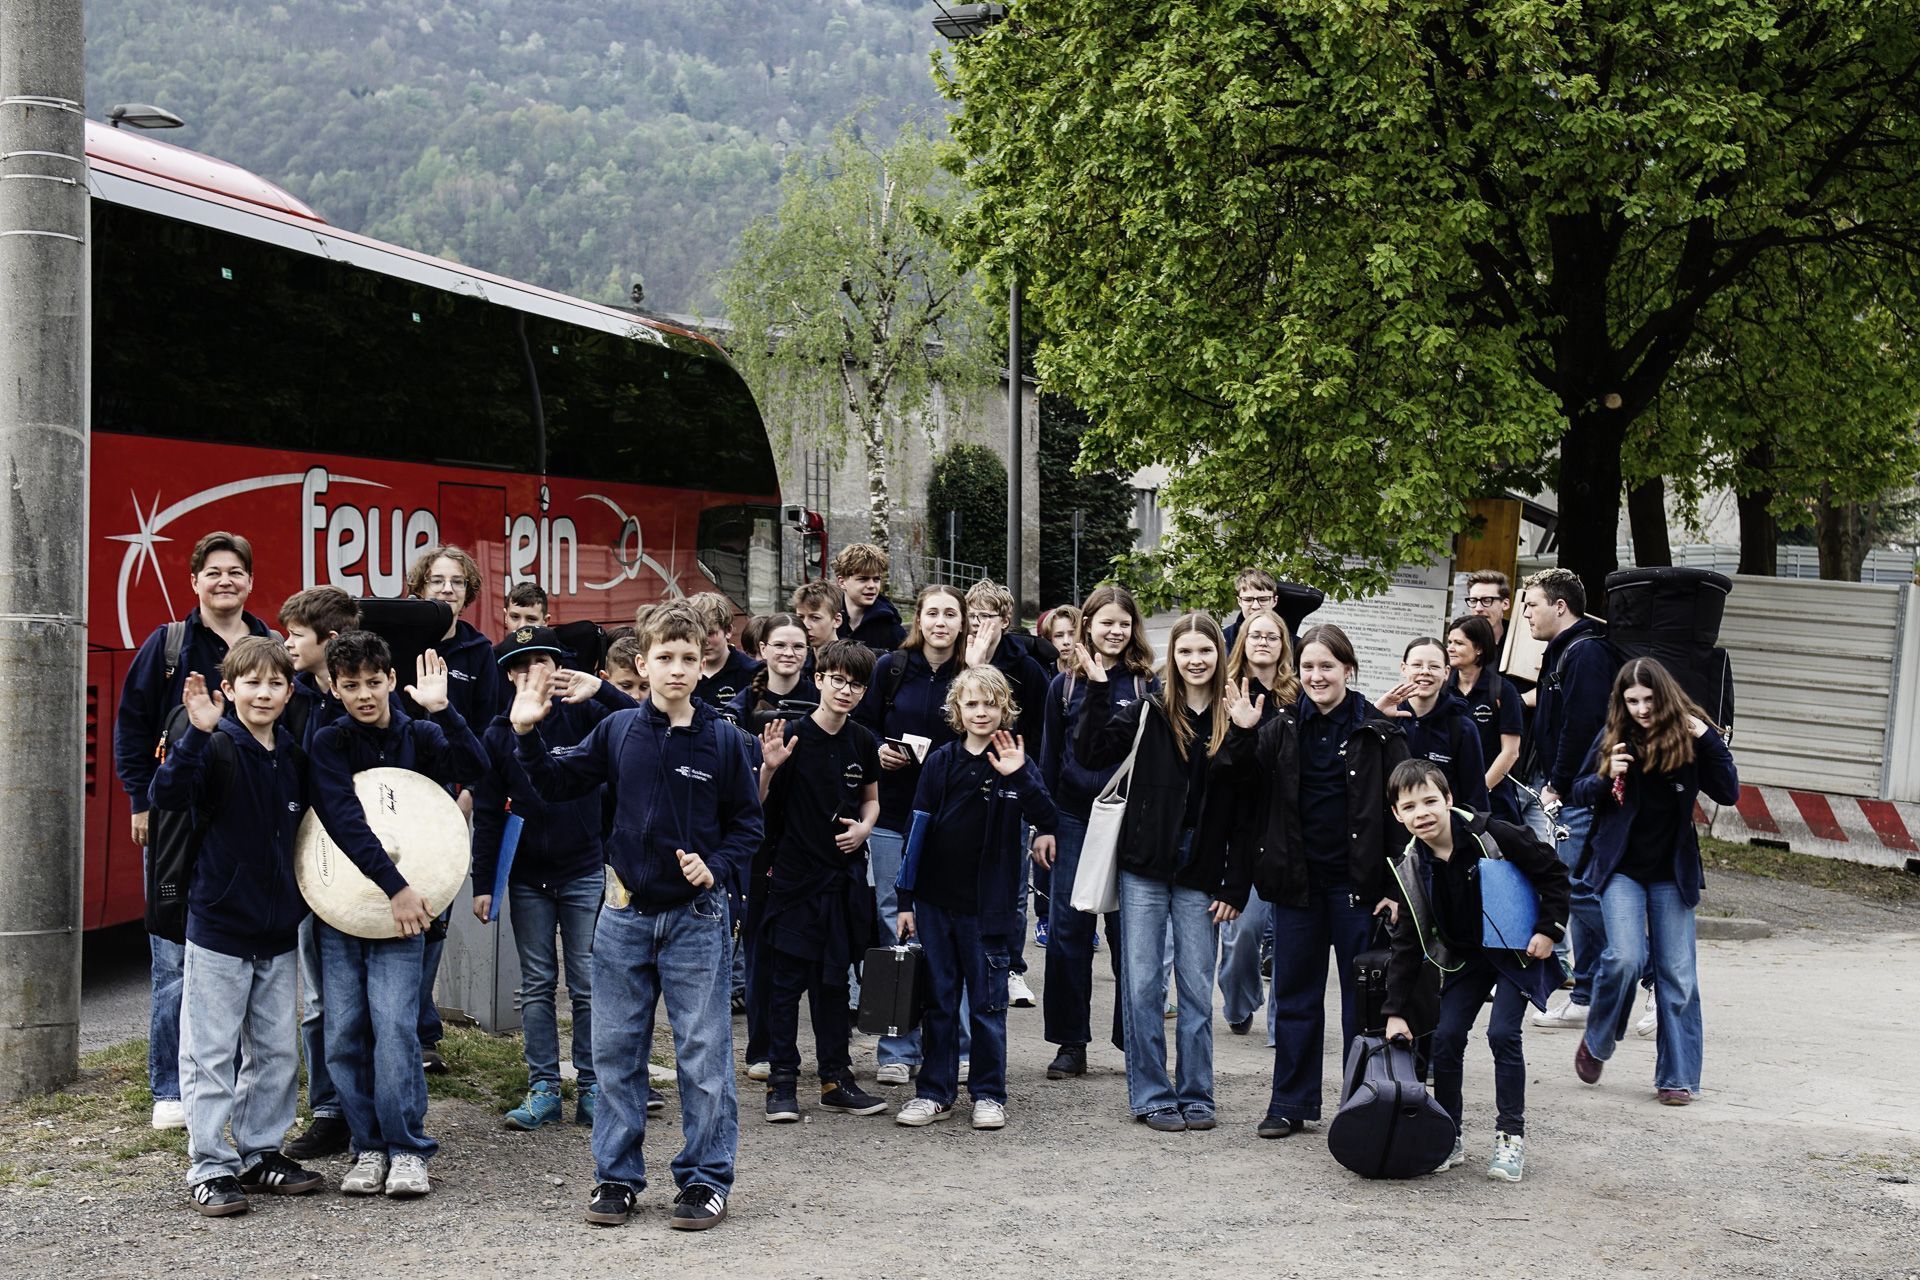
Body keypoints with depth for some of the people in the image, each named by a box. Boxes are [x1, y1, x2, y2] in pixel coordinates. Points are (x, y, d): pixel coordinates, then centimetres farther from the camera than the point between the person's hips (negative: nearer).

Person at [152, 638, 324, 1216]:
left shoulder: (293, 757, 8)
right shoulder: (216, 748, -10)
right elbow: (168, 793, -29)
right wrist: (197, 734, -40)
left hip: (278, 930, 6)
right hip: (218, 926, -6)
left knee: (277, 1051, 12)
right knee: (212, 1054, -1)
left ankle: (261, 1153, 23)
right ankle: (211, 1167, 5)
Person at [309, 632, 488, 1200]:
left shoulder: (420, 737, 6)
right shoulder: (329, 744, 0)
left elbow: (475, 767, -13)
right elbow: (345, 823, -13)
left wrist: (441, 710, -24)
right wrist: (394, 885, -21)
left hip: (403, 911, -1)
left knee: (394, 1025, -11)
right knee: (344, 1033, 1)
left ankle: (407, 1151, -3)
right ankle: (369, 1148, 12)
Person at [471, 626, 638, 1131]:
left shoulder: (583, 715, -4)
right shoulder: (498, 735, 2)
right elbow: (487, 815, 3)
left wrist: (599, 690, -31)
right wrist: (482, 884, 0)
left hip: (585, 871, -2)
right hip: (527, 877, 2)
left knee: (588, 985, 1)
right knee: (536, 986, 7)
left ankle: (591, 1089, 9)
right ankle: (543, 1089, 12)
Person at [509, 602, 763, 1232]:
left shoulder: (723, 738, -4)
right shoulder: (618, 730, 0)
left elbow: (746, 823, 3)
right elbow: (558, 784, 7)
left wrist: (714, 866, -13)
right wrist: (527, 734, -7)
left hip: (695, 915, -2)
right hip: (625, 914, 2)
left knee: (703, 1055, 1)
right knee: (615, 1051, 8)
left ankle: (706, 1179, 11)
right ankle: (616, 1176, 19)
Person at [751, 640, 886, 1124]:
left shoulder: (862, 742, 4)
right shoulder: (791, 736, -10)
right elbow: (756, 806, -9)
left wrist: (863, 827, 0)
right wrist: (769, 768, -27)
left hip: (843, 875, 5)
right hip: (793, 875, -5)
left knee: (834, 979, 12)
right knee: (786, 980, 0)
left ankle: (836, 1078, 20)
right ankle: (782, 1082, 7)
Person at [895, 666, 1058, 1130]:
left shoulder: (1015, 765, -3)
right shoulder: (941, 762, 3)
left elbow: (1046, 820, -16)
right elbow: (918, 830, 5)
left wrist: (1018, 776, -30)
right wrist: (905, 899, 3)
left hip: (988, 904, -2)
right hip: (936, 901, 2)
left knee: (988, 1004, 5)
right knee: (939, 1001, 10)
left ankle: (988, 1094, 15)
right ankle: (935, 1092, 18)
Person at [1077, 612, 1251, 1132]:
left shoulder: (1236, 721, 1)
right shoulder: (1150, 712, 2)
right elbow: (1095, 753, -8)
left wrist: (1236, 887, -3)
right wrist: (1099, 689, -15)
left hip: (1201, 877, 0)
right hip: (1145, 869, 0)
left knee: (1197, 990, 6)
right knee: (1142, 985, 2)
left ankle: (1196, 1096, 18)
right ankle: (1151, 1095, 12)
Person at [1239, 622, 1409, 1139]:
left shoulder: (1379, 733, -3)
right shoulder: (1282, 729, 5)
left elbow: (1399, 813, -3)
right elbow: (1249, 792, -2)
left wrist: (1395, 886, -9)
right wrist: (1243, 736, -17)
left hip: (1359, 882, -3)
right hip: (1298, 880, 3)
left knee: (1363, 997, 6)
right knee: (1295, 994, 9)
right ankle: (1291, 1104, 18)